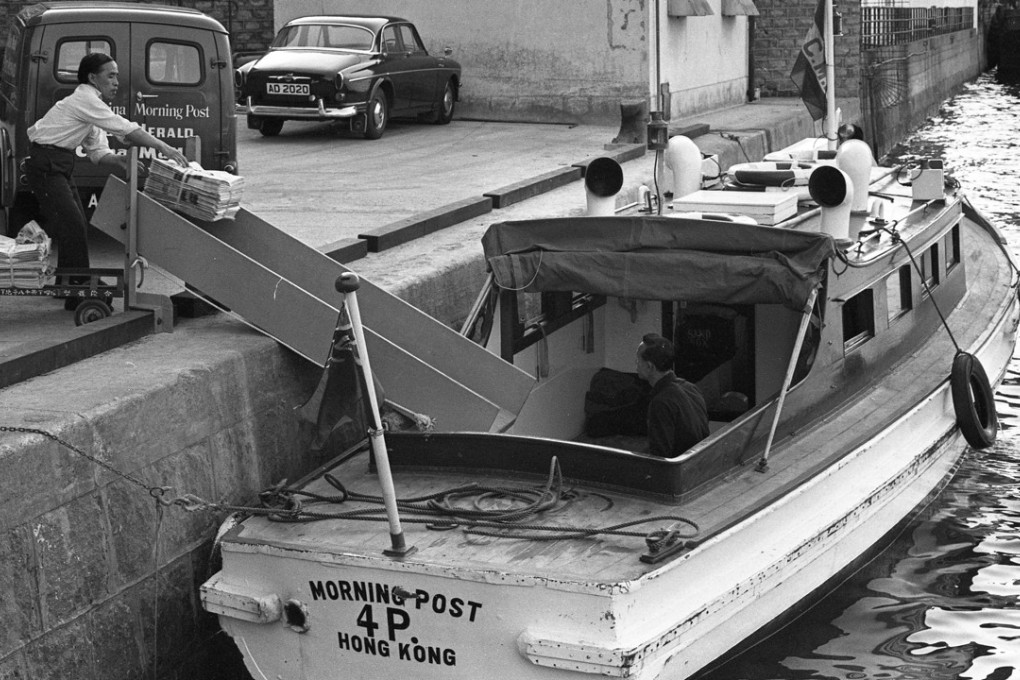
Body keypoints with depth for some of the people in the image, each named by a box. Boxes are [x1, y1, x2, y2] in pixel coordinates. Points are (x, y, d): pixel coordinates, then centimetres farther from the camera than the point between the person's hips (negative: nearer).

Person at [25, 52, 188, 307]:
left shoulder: (93, 105, 15)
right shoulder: (84, 100, -17)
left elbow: (98, 152, 12)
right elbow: (126, 129, -24)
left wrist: (119, 161, -8)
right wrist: (163, 147, -25)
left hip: (60, 165, 10)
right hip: (45, 162, -10)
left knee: (77, 226, 13)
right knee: (72, 226, -13)